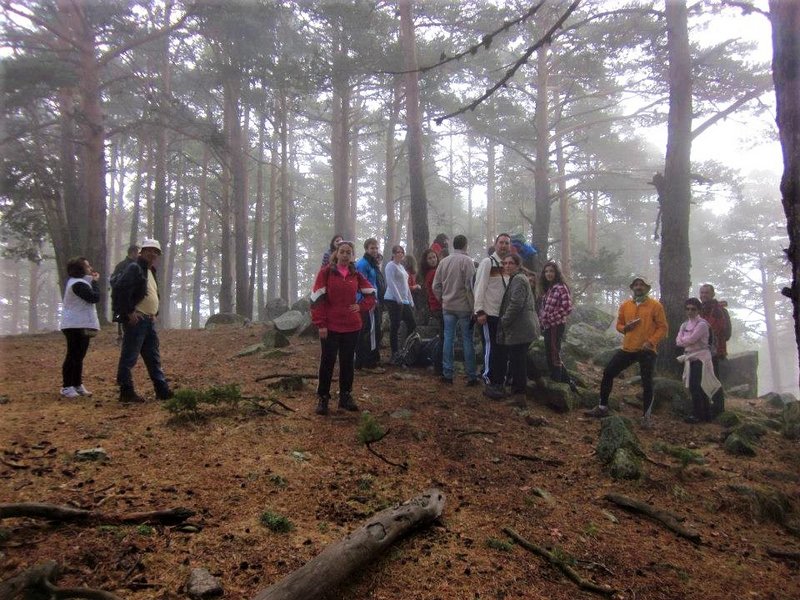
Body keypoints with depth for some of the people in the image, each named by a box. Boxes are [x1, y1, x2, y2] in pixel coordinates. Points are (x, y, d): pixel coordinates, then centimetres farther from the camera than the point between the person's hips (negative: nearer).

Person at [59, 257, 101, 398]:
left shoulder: (74, 281, 16)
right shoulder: (78, 284, -18)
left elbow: (91, 298, 15)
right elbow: (95, 297, -22)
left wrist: (92, 281, 7)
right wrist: (94, 282, -9)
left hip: (80, 325, 11)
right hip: (76, 325, -11)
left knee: (78, 356, 14)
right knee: (73, 356, -6)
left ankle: (77, 385, 21)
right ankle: (66, 387, -1)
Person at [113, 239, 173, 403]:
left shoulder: (150, 272, 20)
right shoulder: (134, 268, -9)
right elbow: (121, 290, -21)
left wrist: (155, 313, 16)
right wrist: (129, 312, -21)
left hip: (149, 321, 10)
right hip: (136, 320, -10)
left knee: (153, 357, 12)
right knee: (129, 357, -3)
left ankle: (162, 390, 18)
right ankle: (126, 391, 2)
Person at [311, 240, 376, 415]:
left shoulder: (356, 275, 7)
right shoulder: (326, 272, -4)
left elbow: (371, 294, 17)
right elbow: (317, 298, -8)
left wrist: (361, 307, -1)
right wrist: (320, 324, -12)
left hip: (352, 326, 4)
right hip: (330, 326, -3)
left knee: (347, 362, 11)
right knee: (328, 362, 3)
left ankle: (346, 396, 22)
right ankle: (322, 398, 12)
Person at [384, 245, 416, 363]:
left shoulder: (401, 266, 21)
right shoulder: (391, 265, -5)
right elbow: (391, 283, -15)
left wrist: (410, 301, 19)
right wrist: (399, 299, -21)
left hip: (404, 301, 9)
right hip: (394, 300, -9)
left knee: (412, 325, 7)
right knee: (395, 326, -5)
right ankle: (395, 353, 1)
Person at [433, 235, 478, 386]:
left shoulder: (444, 261, 5)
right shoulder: (467, 261, -10)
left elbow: (436, 286, 7)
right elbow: (470, 286, -14)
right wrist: (473, 308, -8)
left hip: (447, 307, 4)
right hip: (464, 307, -4)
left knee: (448, 339, 8)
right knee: (467, 340, 2)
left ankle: (447, 374, 10)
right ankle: (471, 376, 6)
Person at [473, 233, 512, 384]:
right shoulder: (487, 262, -10)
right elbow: (480, 287, -14)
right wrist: (479, 311, -19)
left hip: (504, 313, 7)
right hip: (490, 313, -7)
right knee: (491, 345, 0)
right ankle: (488, 377, 11)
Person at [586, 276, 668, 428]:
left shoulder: (655, 305, -4)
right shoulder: (625, 305, 8)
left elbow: (662, 327, -5)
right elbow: (618, 324, 16)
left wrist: (651, 342, -17)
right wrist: (625, 328, -7)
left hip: (647, 351, -4)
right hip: (628, 349, 4)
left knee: (647, 383, -1)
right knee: (608, 372, 1)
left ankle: (646, 417, 13)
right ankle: (602, 407, 13)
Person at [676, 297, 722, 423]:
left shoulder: (702, 324, -10)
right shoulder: (684, 324, 13)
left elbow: (690, 340, -18)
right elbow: (678, 341, 4)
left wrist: (683, 340, 0)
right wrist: (686, 341, -12)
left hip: (700, 358, -8)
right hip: (690, 358, 8)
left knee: (695, 387, -9)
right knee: (700, 388, 12)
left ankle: (697, 415, -3)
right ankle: (706, 414, 19)